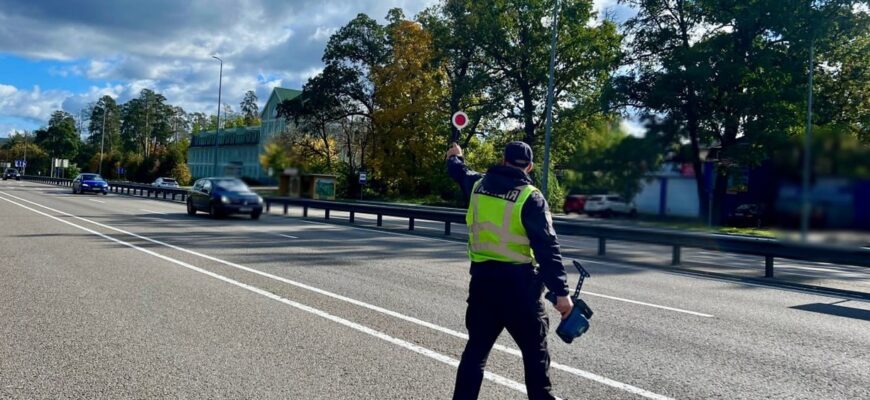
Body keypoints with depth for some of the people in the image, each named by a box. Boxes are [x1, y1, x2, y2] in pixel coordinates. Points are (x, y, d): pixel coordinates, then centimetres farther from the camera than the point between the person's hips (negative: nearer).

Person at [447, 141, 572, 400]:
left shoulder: (479, 184, 5)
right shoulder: (530, 197, -11)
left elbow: (460, 172, 30)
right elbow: (547, 248, -15)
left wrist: (454, 157, 53)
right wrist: (561, 291, -13)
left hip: (482, 279, 5)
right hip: (518, 283, -5)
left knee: (476, 348, 14)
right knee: (535, 352, 9)